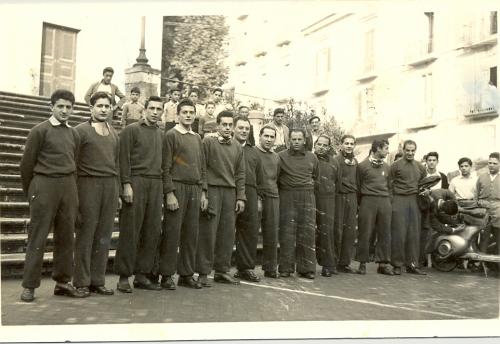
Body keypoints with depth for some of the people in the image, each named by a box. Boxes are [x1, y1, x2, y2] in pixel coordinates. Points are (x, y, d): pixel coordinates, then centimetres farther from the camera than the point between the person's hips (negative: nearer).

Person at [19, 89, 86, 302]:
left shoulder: (74, 134, 13)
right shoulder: (40, 131, -2)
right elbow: (26, 163, 0)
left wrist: (70, 185, 12)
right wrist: (30, 193, 5)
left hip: (69, 187, 5)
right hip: (44, 184, -5)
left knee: (66, 236, 7)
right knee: (37, 237, -1)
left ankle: (62, 282, 17)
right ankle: (29, 286, 6)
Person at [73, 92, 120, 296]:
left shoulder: (114, 134, 18)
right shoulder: (81, 130, 2)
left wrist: (118, 190, 14)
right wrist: (73, 190, -7)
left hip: (110, 185, 5)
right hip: (88, 184, -5)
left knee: (104, 236, 4)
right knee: (85, 234, -4)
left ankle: (98, 281, 11)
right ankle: (81, 282, 4)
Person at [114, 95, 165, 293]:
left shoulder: (161, 134, 19)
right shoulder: (131, 130, 2)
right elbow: (124, 158, -5)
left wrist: (164, 187, 10)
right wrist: (126, 184, -13)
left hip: (156, 184, 6)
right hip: (136, 182, -5)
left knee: (153, 232, 3)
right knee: (130, 232, -4)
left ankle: (141, 275, 12)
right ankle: (124, 277, 3)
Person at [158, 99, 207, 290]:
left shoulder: (197, 138, 17)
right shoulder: (171, 135, -1)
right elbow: (166, 167, -7)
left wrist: (203, 192, 11)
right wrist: (169, 193, -13)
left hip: (195, 190, 6)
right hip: (177, 188, -6)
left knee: (191, 234, 7)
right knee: (172, 233, -4)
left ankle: (187, 274, 16)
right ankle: (167, 275, 5)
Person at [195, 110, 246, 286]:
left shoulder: (237, 146, 14)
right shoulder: (208, 142, 0)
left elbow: (240, 173, 14)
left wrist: (240, 197, 7)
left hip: (230, 192, 5)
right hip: (212, 190, -5)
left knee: (227, 233, 5)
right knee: (208, 232, -4)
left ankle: (222, 270, 15)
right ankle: (203, 272, 3)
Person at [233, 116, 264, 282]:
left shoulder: (253, 152, 22)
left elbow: (259, 177, 24)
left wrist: (259, 198, 17)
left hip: (250, 194, 5)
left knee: (251, 230, 5)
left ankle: (246, 268, 16)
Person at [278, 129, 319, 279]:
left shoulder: (312, 157, 13)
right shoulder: (281, 156, 4)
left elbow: (316, 176, 23)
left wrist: (308, 186, 14)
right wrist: (284, 186, 1)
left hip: (307, 197, 2)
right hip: (287, 197, -2)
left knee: (307, 233, 0)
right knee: (286, 232, -3)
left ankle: (307, 268, 7)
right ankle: (286, 268, 4)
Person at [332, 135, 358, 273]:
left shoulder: (355, 162, 15)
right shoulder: (335, 160, -5)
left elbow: (357, 182, 18)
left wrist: (358, 200, 14)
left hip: (352, 198, 6)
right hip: (339, 197, -6)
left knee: (350, 231, 5)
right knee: (337, 230, -4)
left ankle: (344, 263, 13)